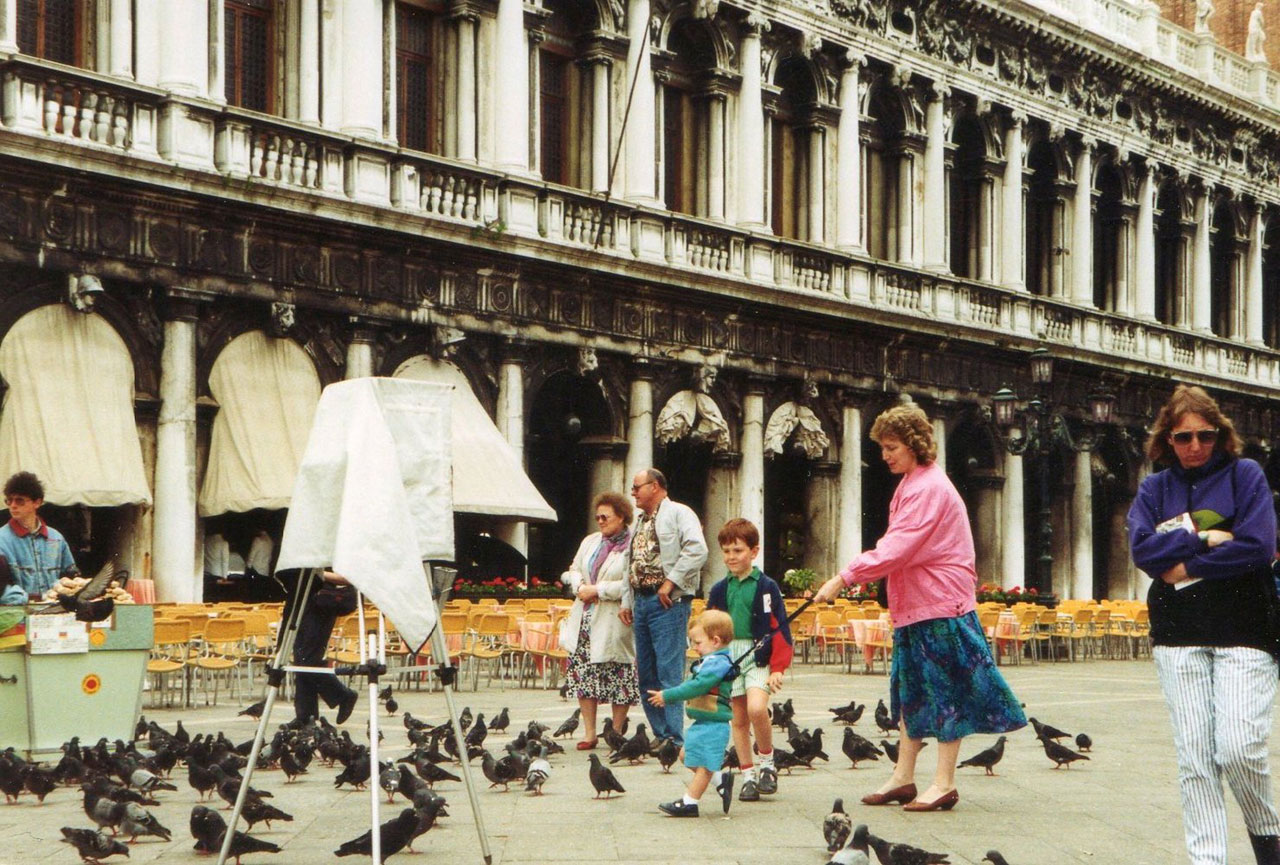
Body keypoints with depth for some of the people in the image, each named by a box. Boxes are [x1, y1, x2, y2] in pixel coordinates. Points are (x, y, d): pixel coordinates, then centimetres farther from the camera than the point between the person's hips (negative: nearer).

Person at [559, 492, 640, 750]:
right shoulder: (590, 541, 16)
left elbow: (629, 585, -17)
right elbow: (573, 571, 19)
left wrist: (597, 590, -15)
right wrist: (580, 586, -2)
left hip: (613, 622, -7)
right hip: (584, 619, 7)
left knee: (618, 677, -2)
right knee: (582, 673, 5)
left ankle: (617, 732, 9)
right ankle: (589, 733, 11)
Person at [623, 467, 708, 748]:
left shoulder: (678, 513, -5)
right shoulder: (639, 522, 22)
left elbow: (696, 550, -19)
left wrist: (670, 583, -20)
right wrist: (627, 602, 17)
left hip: (667, 602, -9)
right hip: (641, 601, 9)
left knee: (669, 672, -11)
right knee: (646, 673, 9)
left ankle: (674, 739, -11)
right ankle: (661, 735, 15)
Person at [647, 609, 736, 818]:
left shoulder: (718, 663, -19)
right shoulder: (708, 662, 15)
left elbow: (696, 687, -25)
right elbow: (690, 685, 22)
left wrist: (667, 696, -19)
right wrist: (668, 697, 10)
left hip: (713, 724, -11)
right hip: (703, 723, 11)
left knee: (703, 764, -2)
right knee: (688, 755, 19)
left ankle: (689, 803, 3)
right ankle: (721, 780, 25)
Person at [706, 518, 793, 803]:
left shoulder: (766, 587, -2)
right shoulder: (719, 590, 9)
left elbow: (780, 629, -4)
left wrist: (777, 668, -9)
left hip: (758, 657, -4)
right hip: (728, 658, 4)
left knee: (756, 708, -23)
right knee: (738, 718, 5)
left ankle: (767, 763, -1)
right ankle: (748, 776, 14)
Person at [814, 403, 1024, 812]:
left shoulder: (929, 488, -16)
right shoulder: (910, 484, 15)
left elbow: (897, 550, -24)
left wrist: (843, 579, -25)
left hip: (940, 605, -10)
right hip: (914, 605, 10)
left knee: (944, 690, -4)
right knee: (910, 690, 12)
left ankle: (944, 783, 0)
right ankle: (903, 777, 17)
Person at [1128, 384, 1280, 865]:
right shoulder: (1154, 488, 12)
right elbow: (1142, 548, -4)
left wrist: (1187, 567, -7)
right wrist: (1204, 539, -12)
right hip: (1178, 635, 3)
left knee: (1239, 749, -12)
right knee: (1194, 756, -1)